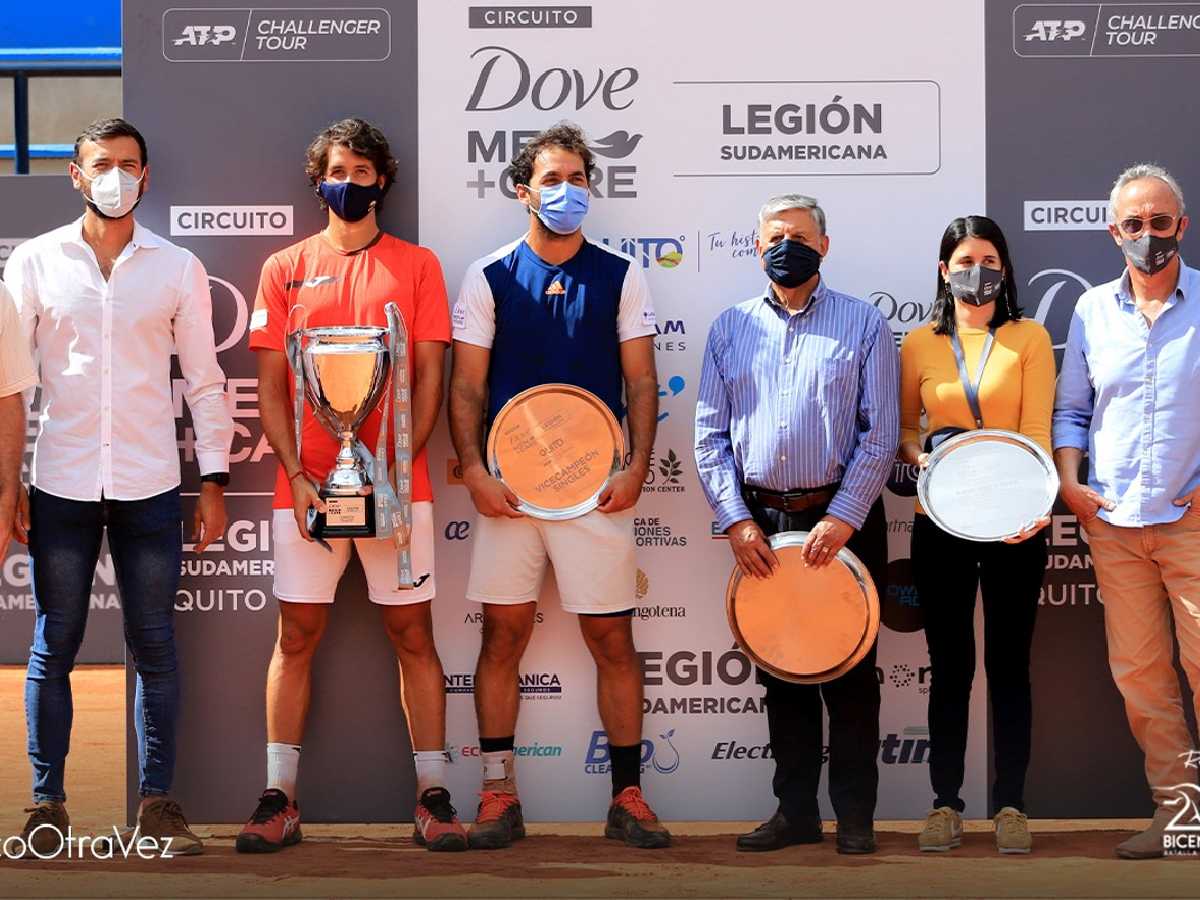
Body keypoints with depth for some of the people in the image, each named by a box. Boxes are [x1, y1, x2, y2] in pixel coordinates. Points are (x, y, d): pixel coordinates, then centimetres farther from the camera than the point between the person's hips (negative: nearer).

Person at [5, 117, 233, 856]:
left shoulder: (178, 268, 5)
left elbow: (204, 379, 7)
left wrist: (215, 481, 2)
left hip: (150, 488, 0)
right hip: (61, 486, 0)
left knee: (155, 649, 4)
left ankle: (158, 801, 13)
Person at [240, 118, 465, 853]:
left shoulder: (416, 265, 7)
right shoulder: (286, 268, 10)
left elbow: (429, 378, 2)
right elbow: (271, 385, 7)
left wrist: (394, 469, -9)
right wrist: (298, 475, -6)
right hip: (307, 482, 1)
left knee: (413, 633, 1)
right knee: (297, 634, 3)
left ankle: (434, 796, 7)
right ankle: (280, 800, 8)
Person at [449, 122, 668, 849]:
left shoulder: (621, 276, 6)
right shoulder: (489, 276, 5)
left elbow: (642, 383, 5)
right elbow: (466, 386, 4)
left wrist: (637, 468, -7)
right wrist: (474, 470, -8)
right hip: (509, 483, 0)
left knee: (613, 637, 2)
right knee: (504, 632, 3)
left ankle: (628, 796, 11)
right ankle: (499, 794, 12)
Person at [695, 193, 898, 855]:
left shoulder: (862, 324, 2)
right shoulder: (731, 328, 10)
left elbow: (880, 436, -3)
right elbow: (710, 434, 7)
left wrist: (842, 520, -13)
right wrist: (736, 520, -4)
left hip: (842, 519, -3)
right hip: (760, 522, 3)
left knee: (850, 669, 1)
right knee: (779, 671, 7)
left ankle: (855, 816, 10)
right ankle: (795, 811, 16)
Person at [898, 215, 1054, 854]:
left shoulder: (1029, 339, 2)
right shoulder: (919, 344, 7)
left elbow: (1036, 431, -5)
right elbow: (901, 427, 14)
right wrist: (922, 454, -8)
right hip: (941, 524, 1)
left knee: (1008, 662, 5)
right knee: (949, 664, 6)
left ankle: (1010, 803, 13)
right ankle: (946, 802, 14)